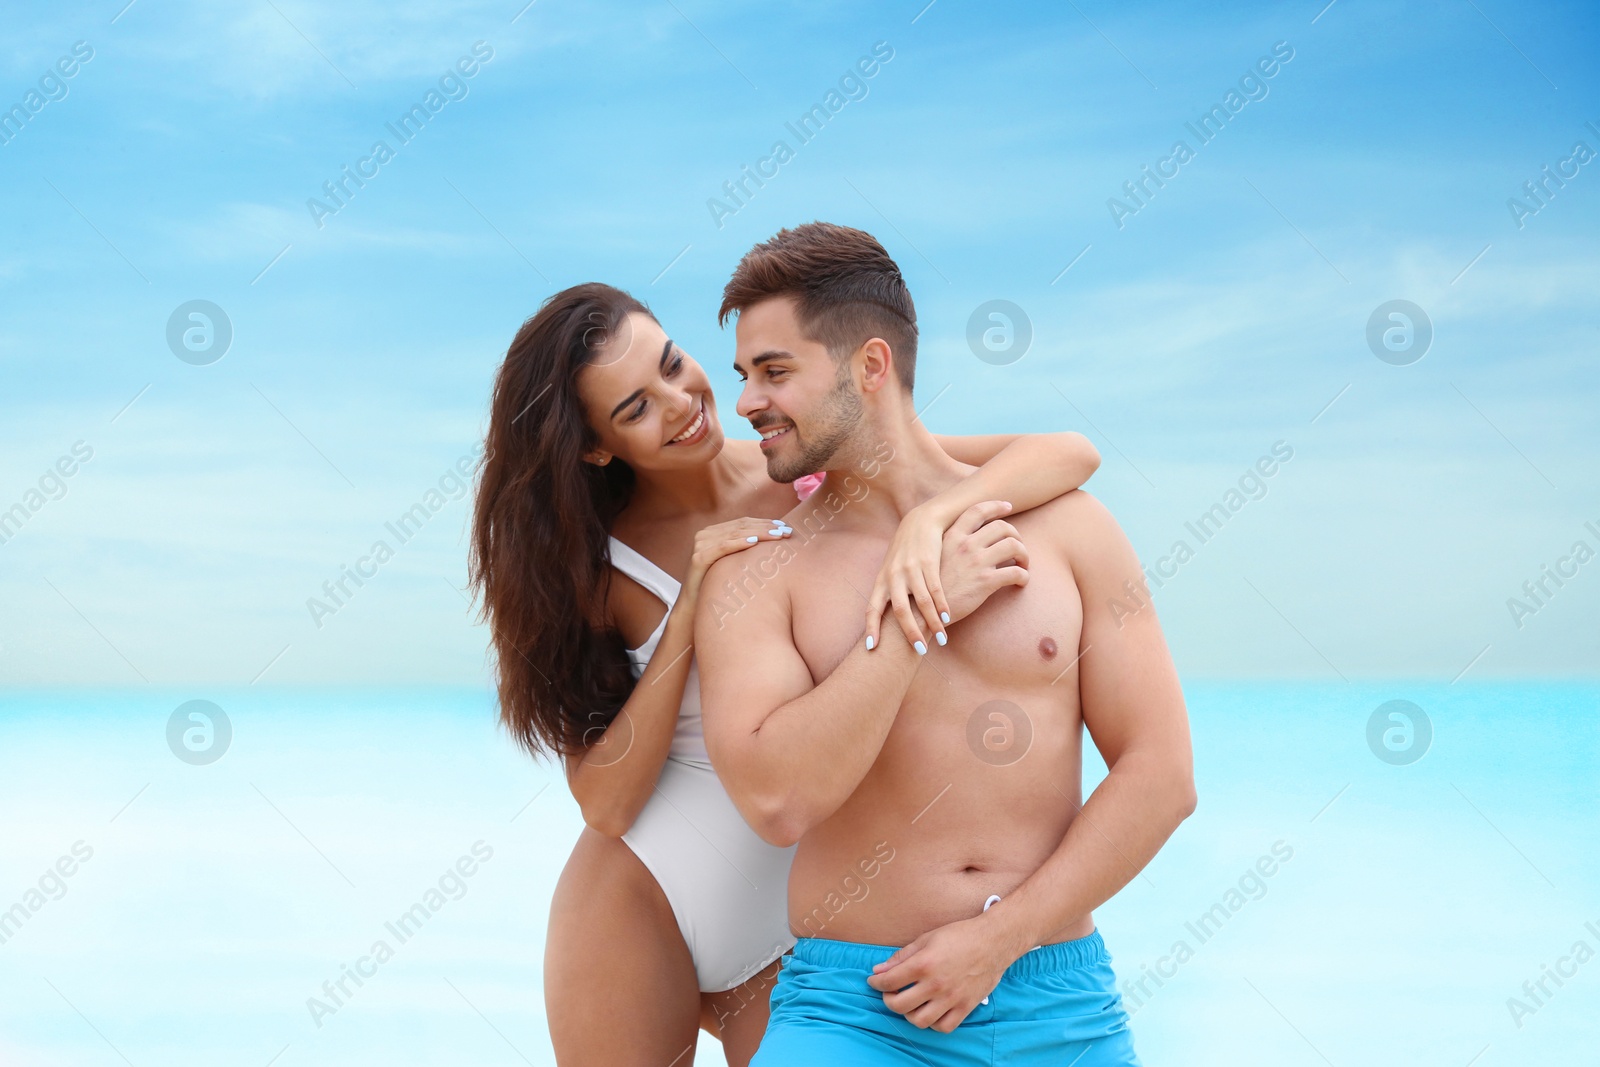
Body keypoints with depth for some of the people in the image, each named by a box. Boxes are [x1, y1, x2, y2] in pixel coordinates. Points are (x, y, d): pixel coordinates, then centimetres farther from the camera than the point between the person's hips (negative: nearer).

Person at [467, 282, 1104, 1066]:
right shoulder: (595, 565, -6)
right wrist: (691, 606, -19)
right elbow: (606, 801, -13)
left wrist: (929, 519, -34)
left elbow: (1068, 454, -15)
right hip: (638, 910, -1)